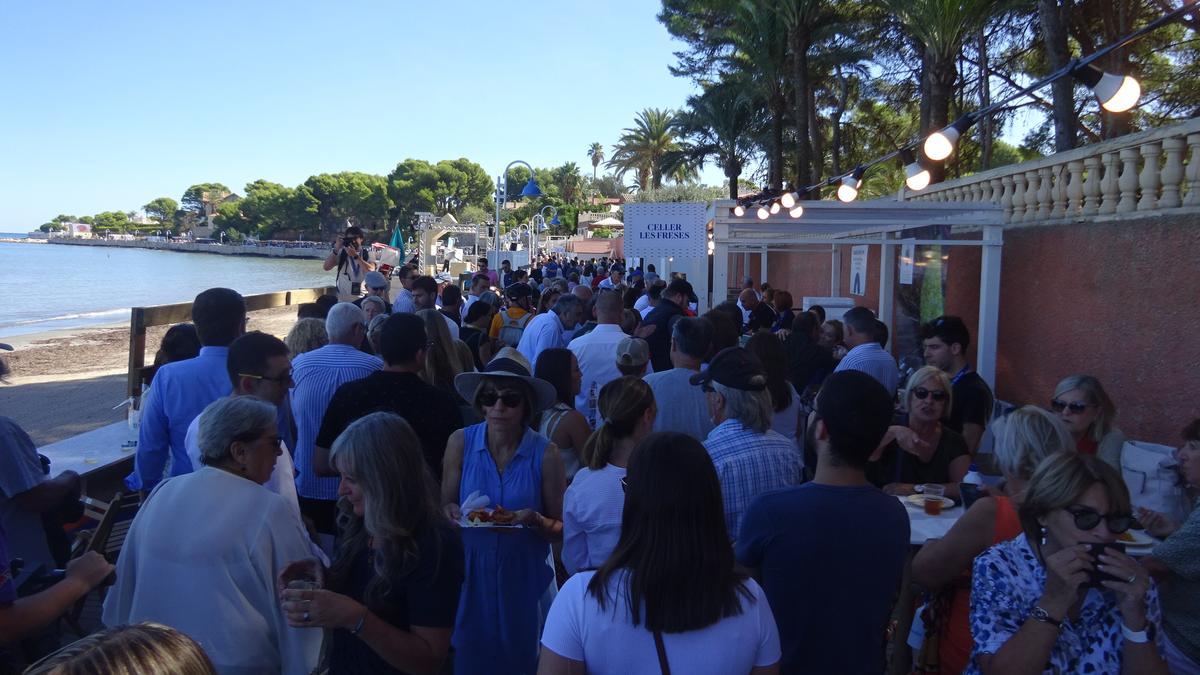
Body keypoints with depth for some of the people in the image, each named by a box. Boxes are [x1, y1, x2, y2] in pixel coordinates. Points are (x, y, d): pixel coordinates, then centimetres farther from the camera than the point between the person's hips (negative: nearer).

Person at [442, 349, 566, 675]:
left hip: (523, 575, -1)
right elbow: (445, 505, 5)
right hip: (470, 573, 1)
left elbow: (560, 529, -2)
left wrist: (535, 521, -22)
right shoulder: (460, 443, -7)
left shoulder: (546, 453, -11)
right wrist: (454, 512, -17)